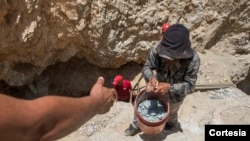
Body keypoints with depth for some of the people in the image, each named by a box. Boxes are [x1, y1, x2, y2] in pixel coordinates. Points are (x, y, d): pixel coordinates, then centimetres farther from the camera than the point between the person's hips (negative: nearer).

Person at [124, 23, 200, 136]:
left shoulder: (193, 60, -36)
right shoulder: (156, 50, -33)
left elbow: (190, 86, -30)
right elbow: (146, 67, -21)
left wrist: (169, 87, -46)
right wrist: (151, 78, -43)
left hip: (175, 95, -1)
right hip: (158, 88, 2)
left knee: (171, 113, 31)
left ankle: (172, 123, 70)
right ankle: (136, 126, 54)